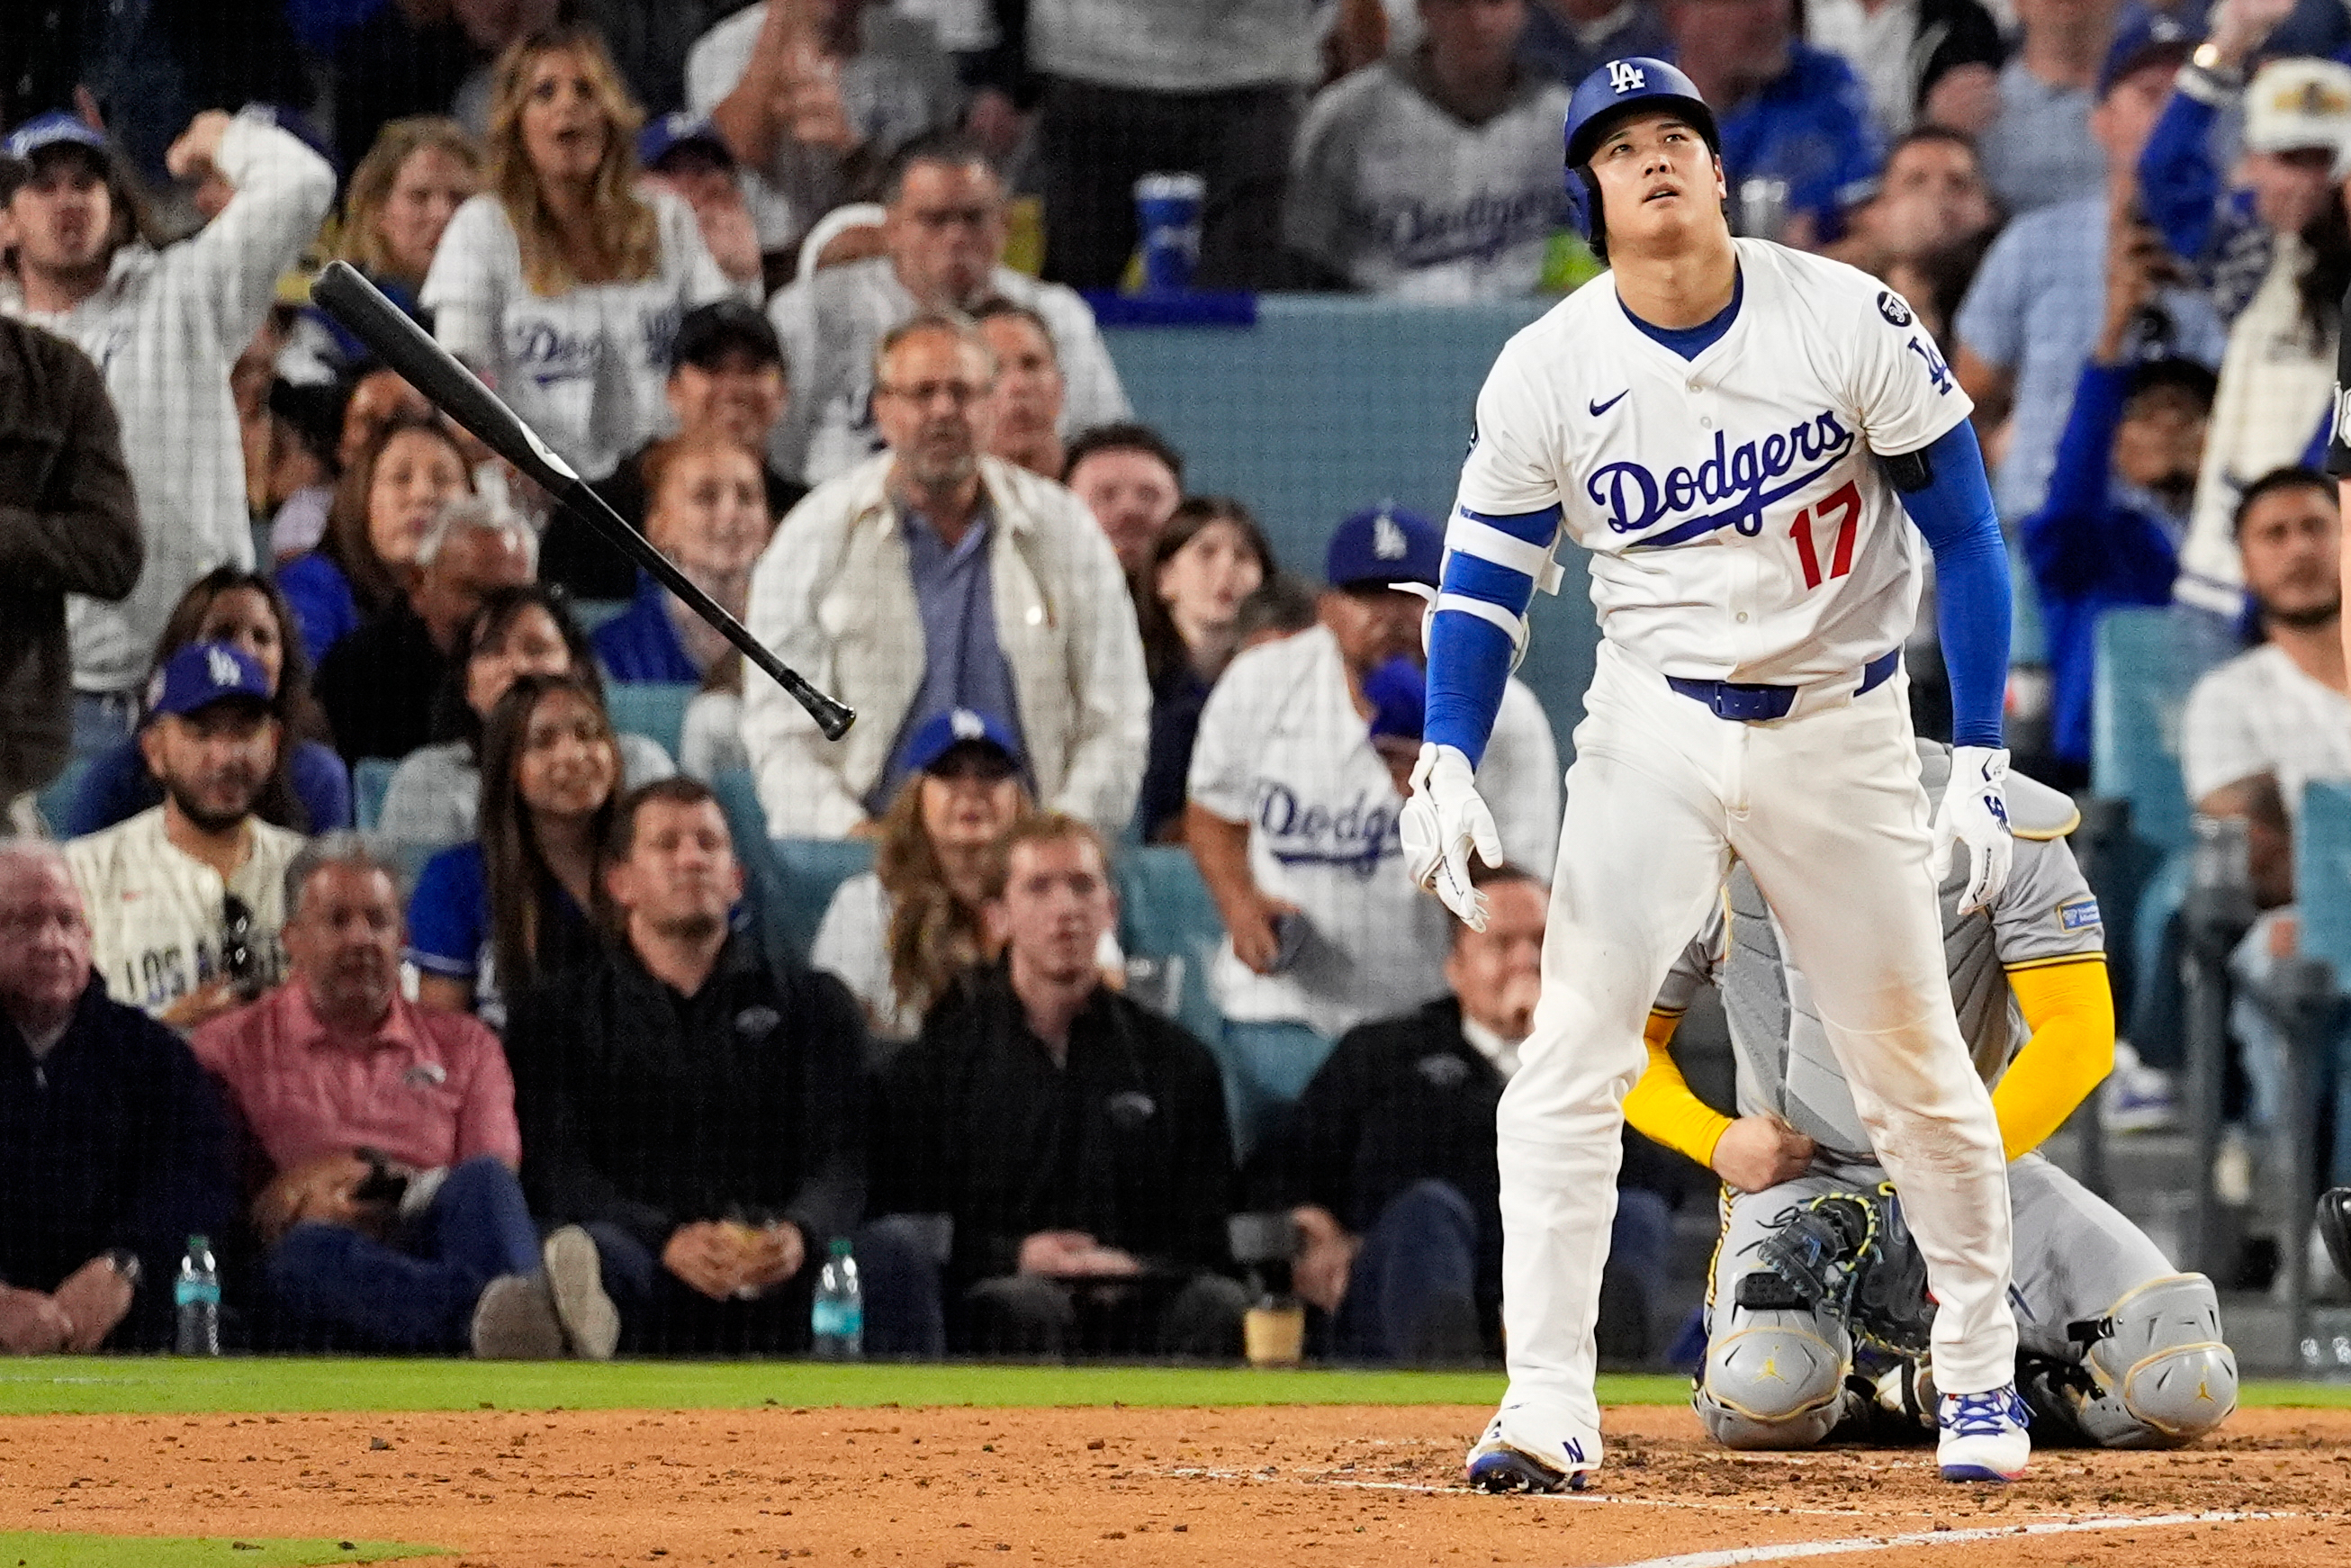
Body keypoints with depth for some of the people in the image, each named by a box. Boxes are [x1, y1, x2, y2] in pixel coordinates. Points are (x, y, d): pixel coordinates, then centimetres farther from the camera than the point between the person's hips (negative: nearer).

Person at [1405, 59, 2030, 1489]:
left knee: (1916, 1066, 7)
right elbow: (1486, 585, 1)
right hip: (1654, 728, 1)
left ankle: (1981, 1375, 25)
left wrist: (1984, 761, -10)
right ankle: (1548, 1409, -13)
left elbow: (1965, 537, -5)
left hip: (1843, 727, -1)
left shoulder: (1851, 323, -11)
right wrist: (1448, 767, -14)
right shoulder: (1546, 373, -7)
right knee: (1575, 1050, -13)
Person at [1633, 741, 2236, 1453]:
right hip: (1804, 1176, -1)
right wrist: (1716, 1140, -13)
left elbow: (2078, 1036, -12)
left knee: (2181, 1391, -21)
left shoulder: (1995, 821, -8)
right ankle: (1848, 1377, 4)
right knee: (1764, 1398, -34)